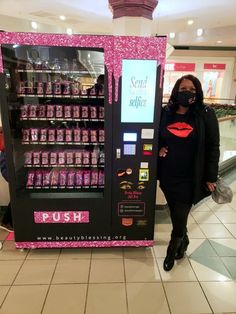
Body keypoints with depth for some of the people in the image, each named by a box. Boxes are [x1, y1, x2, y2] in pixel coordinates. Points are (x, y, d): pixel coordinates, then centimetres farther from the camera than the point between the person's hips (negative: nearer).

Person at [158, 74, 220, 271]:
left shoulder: (206, 114, -7)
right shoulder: (165, 113, 0)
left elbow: (213, 148, -5)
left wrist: (211, 177, -7)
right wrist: (158, 148, -7)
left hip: (190, 178, -3)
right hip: (167, 175, 3)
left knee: (180, 218, 6)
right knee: (175, 215, 19)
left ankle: (172, 250, 34)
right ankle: (183, 241, 48)